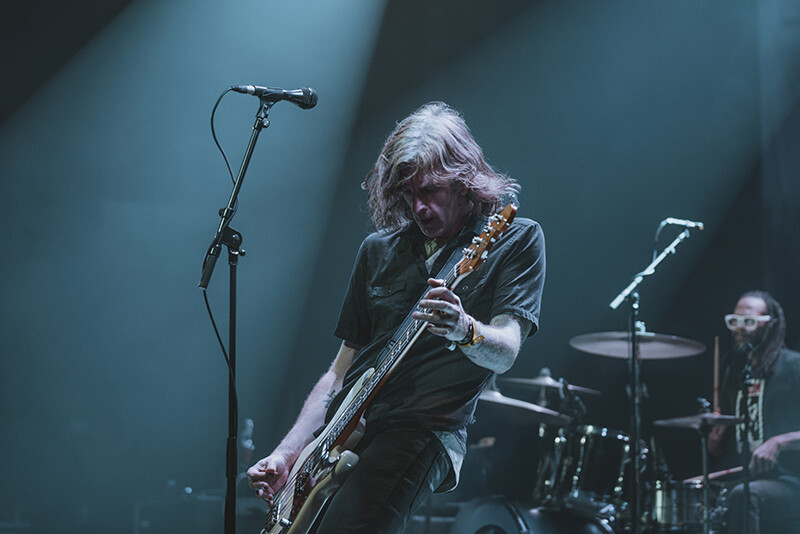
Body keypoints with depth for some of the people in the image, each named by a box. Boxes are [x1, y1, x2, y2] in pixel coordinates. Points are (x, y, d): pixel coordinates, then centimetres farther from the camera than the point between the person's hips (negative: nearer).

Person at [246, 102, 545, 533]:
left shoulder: (517, 239, 4)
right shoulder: (379, 250, 18)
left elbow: (505, 352, -10)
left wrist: (464, 331, -33)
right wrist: (286, 454, 7)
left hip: (424, 431, -6)